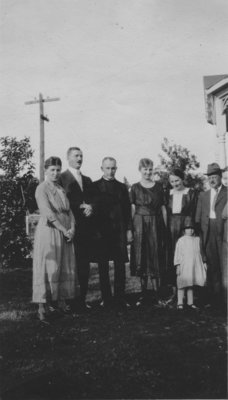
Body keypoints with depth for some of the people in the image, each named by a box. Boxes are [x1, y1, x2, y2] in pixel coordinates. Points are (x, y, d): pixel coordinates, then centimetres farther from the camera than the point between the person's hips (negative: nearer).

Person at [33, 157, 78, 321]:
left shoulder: (61, 189, 16)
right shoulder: (42, 189, -6)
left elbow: (69, 211, 12)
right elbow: (48, 214, -16)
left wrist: (72, 228, -5)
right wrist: (64, 230, -15)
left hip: (65, 234, 7)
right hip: (49, 232, -7)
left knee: (65, 268, 6)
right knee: (47, 268, -6)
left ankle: (55, 303, 13)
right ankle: (42, 307, 0)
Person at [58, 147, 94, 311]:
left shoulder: (87, 180, 20)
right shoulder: (62, 178, 0)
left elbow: (92, 200, 18)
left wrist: (90, 207, -4)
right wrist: (81, 207, -13)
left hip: (86, 228, 6)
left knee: (84, 265, 6)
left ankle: (82, 299, 13)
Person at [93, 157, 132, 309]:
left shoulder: (122, 187, 13)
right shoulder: (94, 186, 4)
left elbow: (127, 209, 12)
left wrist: (129, 229, 4)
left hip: (119, 231, 2)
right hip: (101, 231, -2)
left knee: (120, 265, 1)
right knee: (103, 267, 4)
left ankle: (120, 299, 8)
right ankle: (106, 298, 12)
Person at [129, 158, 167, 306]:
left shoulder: (158, 186, 7)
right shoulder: (135, 187, 3)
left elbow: (163, 208, 7)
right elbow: (132, 209, 0)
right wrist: (130, 228, -7)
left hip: (155, 223, 1)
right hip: (139, 223, -1)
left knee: (154, 257, 3)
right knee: (141, 258, 4)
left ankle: (156, 292, 8)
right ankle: (144, 294, 12)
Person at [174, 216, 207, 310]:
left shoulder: (197, 240, 12)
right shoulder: (181, 241, -2)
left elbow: (201, 252, 19)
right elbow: (177, 254, -5)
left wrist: (204, 262, 16)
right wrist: (178, 266, -12)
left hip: (194, 265, 4)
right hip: (184, 265, -4)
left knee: (191, 283, 10)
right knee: (182, 284, -3)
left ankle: (190, 302, 17)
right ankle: (180, 303, 2)